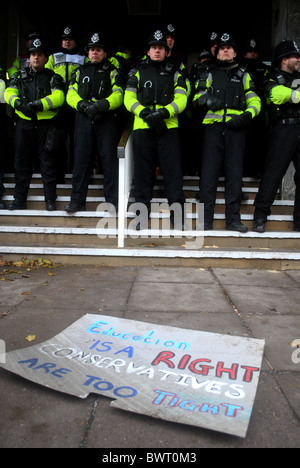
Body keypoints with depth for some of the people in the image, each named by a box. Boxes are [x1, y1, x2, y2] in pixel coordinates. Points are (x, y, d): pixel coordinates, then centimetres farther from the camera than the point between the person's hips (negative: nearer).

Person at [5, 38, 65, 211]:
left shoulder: (53, 77, 8)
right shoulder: (20, 76, 17)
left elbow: (58, 97, -9)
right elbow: (9, 93, 6)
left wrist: (37, 105, -20)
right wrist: (20, 104, -15)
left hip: (46, 124, -3)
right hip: (24, 123, 3)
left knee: (48, 162, -2)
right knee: (22, 161, 5)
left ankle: (51, 201, 6)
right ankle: (20, 200, 14)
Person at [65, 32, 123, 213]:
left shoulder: (112, 72, 12)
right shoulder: (80, 72, 20)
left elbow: (117, 96, -2)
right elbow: (71, 95, 9)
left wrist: (100, 105, -18)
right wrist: (84, 105, -11)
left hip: (106, 119, -2)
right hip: (84, 119, 3)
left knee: (109, 159, -5)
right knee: (81, 159, 1)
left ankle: (113, 201, 1)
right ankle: (78, 201, 7)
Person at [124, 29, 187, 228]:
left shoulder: (175, 74, 16)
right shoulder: (138, 72, 16)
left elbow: (181, 100, 2)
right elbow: (129, 98, 4)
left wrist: (163, 112, -15)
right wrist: (145, 113, -14)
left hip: (168, 127, 0)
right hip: (142, 128, 1)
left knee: (173, 169, -3)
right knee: (143, 170, 3)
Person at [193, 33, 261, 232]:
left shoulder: (243, 75, 22)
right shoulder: (210, 75, 21)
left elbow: (254, 101, 15)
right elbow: (197, 98, 11)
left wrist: (246, 116, -7)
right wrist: (207, 99, -12)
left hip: (236, 127, 1)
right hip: (213, 125, -1)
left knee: (234, 171, -3)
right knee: (209, 170, -7)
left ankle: (233, 219, 2)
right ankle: (206, 218, -3)